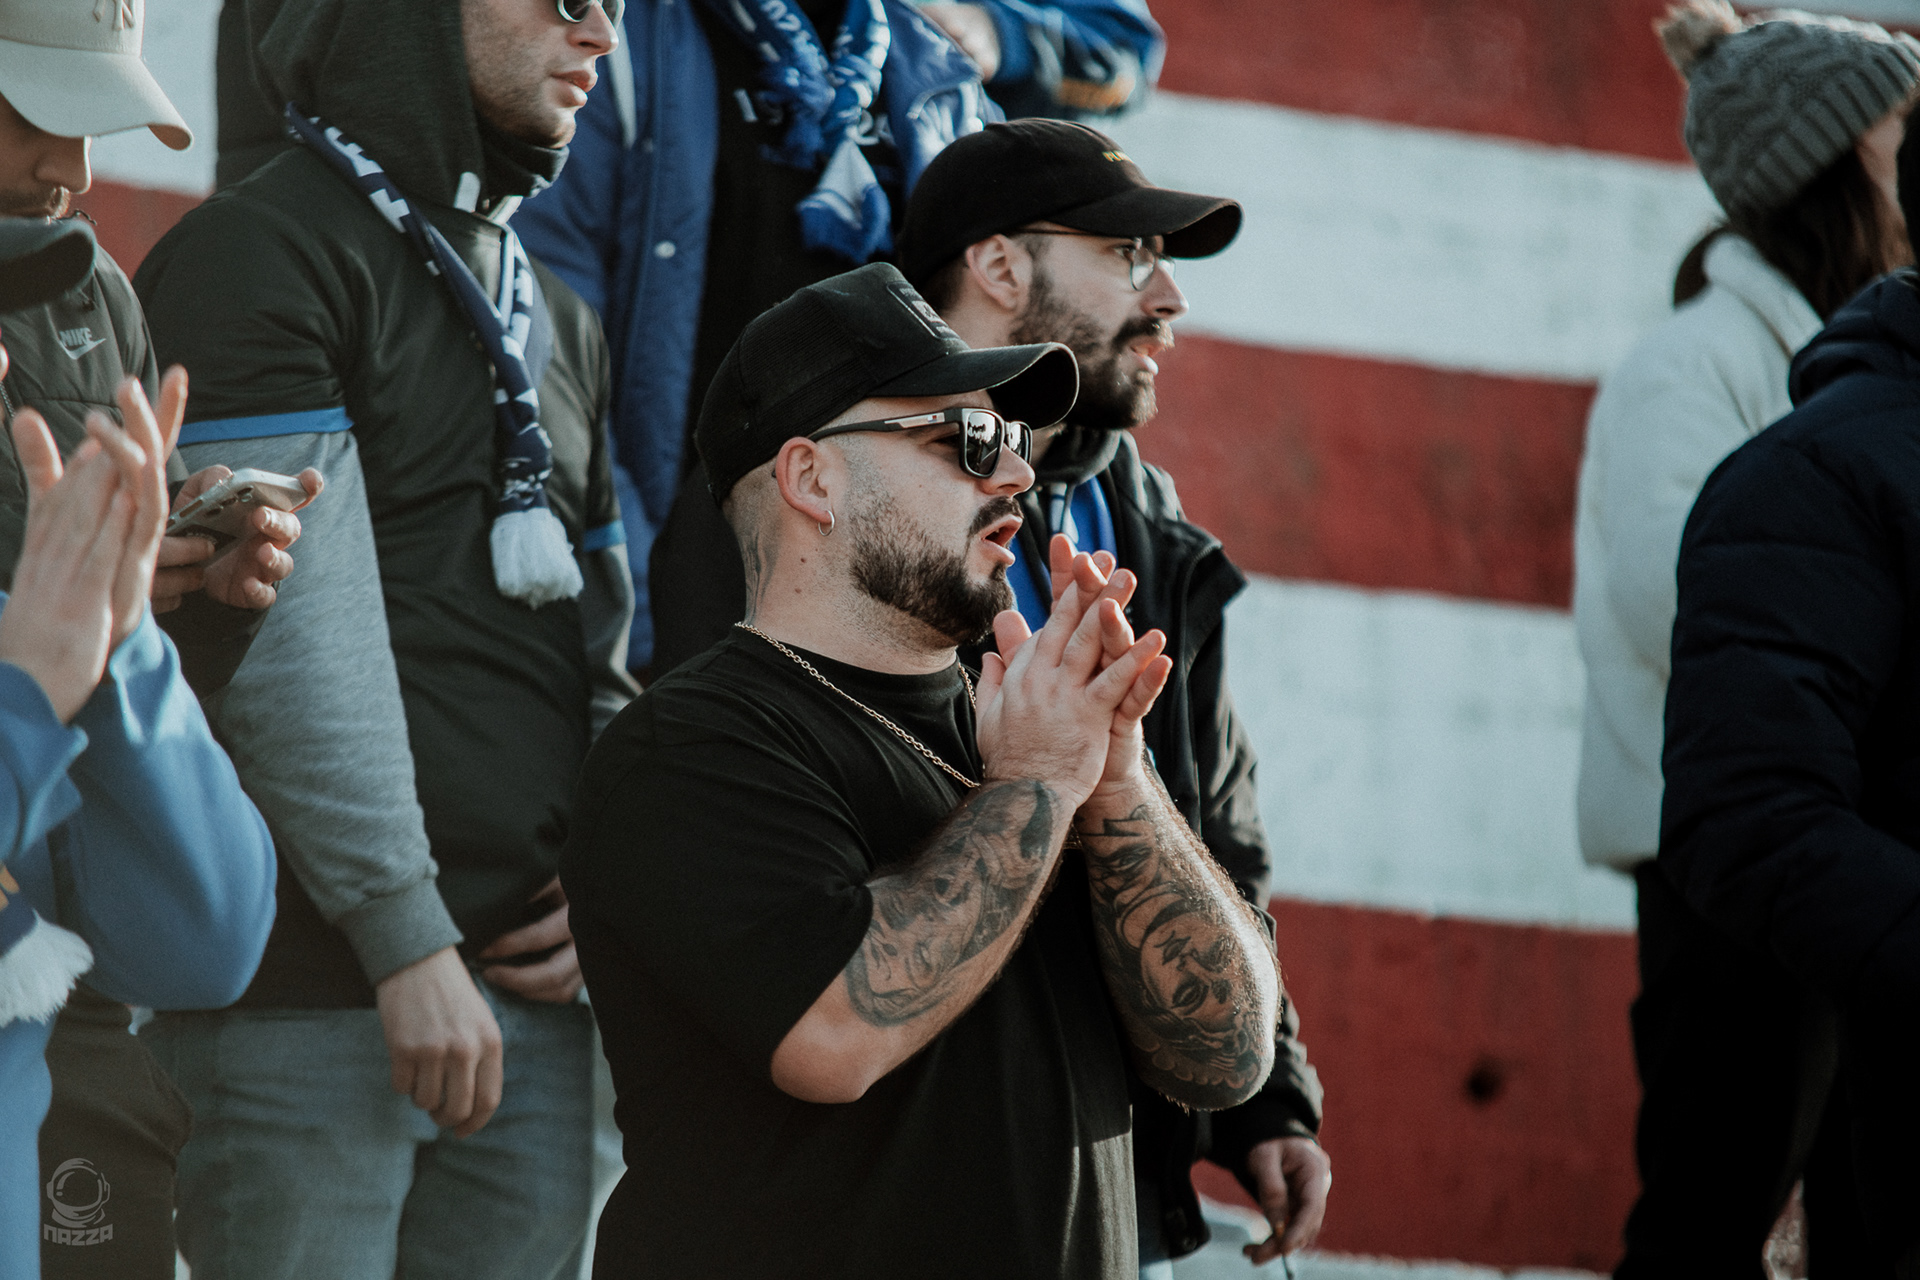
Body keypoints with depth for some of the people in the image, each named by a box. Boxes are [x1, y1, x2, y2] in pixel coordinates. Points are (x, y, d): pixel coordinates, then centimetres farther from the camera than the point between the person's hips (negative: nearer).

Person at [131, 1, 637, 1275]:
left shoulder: (559, 321, 21)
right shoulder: (259, 252, -6)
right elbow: (301, 636, -15)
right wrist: (407, 938, -19)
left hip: (532, 983, 8)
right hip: (310, 988, -8)